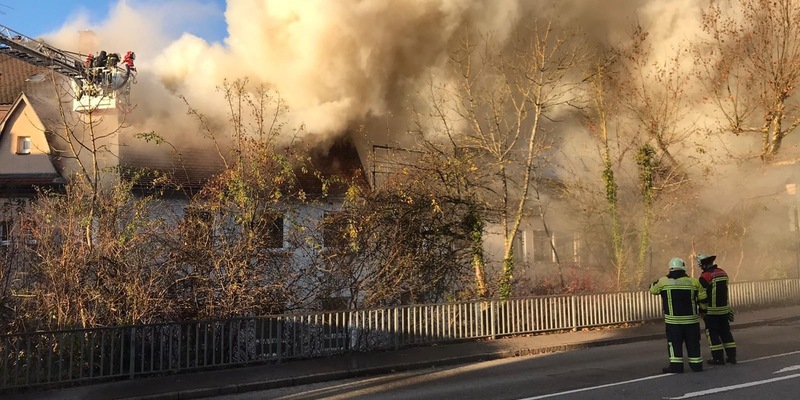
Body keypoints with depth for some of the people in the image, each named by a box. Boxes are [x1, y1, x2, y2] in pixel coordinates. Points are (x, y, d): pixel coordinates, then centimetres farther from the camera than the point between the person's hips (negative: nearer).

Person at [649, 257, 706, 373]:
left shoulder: (663, 282, -6)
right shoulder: (693, 281, -2)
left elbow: (653, 289, 11)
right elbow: (702, 298, 3)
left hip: (673, 321, -2)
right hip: (691, 319, 2)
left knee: (674, 343, 5)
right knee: (693, 343, 12)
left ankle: (676, 366, 2)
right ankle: (696, 364, 17)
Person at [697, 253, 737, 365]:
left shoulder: (705, 277, -17)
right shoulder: (723, 273, 7)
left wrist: (702, 311, -4)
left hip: (712, 311, -7)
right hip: (724, 309, 7)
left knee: (712, 333, 2)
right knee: (725, 332, 14)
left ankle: (718, 358, 1)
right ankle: (731, 356, 15)